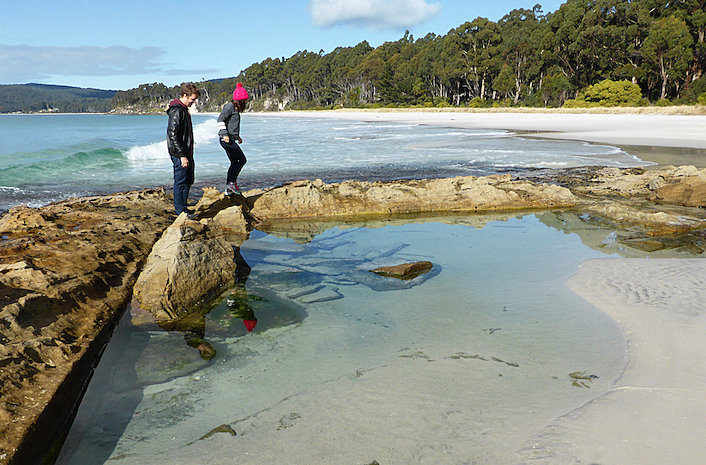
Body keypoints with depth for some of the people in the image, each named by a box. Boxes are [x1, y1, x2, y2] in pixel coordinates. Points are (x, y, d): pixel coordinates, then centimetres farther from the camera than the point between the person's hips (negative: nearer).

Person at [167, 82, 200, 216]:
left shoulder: (184, 109, 15)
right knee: (180, 182, -4)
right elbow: (173, 135, -22)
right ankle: (180, 212, 3)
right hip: (179, 154, -10)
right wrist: (182, 156, -23)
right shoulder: (176, 111, -17)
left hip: (186, 153, 10)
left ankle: (182, 208, 26)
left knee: (188, 180, 16)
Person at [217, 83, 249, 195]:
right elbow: (220, 119, -19)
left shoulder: (235, 108, 18)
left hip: (230, 139, 10)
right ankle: (232, 182, -4)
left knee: (234, 162, 11)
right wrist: (225, 134, -26)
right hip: (227, 139, -10)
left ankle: (228, 188, 14)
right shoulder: (229, 106, -11)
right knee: (242, 160, -8)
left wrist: (237, 136, 31)